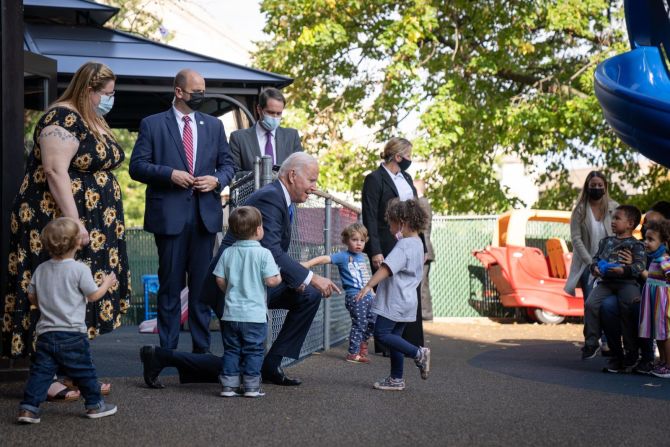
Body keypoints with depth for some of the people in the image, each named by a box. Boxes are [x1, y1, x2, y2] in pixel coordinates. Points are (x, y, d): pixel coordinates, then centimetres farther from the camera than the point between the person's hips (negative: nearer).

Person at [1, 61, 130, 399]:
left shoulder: (94, 122, 16)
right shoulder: (62, 119, -14)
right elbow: (55, 172, -23)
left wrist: (105, 226, 20)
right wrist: (73, 223, -27)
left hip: (93, 230, 10)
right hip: (58, 225, -10)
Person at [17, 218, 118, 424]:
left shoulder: (41, 269, 6)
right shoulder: (79, 269, -10)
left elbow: (32, 297, 12)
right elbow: (93, 295, -5)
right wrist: (106, 284, 13)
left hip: (45, 333, 4)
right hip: (72, 334, -4)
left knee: (40, 372, 4)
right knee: (84, 371, 9)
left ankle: (28, 408, -3)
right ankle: (95, 405, 18)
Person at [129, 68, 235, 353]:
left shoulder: (214, 126, 14)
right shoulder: (152, 124, 3)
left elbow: (227, 164, 17)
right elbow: (137, 166, -2)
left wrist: (216, 180, -4)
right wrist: (170, 174, -15)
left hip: (205, 215, 3)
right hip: (169, 216, -3)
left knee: (202, 283, 6)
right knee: (170, 284, 2)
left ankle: (202, 347, 13)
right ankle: (168, 348, 9)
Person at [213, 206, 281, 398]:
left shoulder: (228, 253, 2)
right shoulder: (263, 254, -11)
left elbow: (220, 280, 3)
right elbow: (271, 280, -15)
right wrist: (279, 276, 6)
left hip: (231, 313, 4)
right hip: (254, 314, -4)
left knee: (231, 350, 12)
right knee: (254, 351, 5)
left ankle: (229, 385, 11)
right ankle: (251, 386, 4)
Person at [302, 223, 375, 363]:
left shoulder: (362, 257, 15)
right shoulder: (343, 256, -8)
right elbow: (325, 259, -20)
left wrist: (371, 292, 30)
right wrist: (307, 264, -32)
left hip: (367, 296, 8)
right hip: (354, 296, -8)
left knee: (373, 321, 14)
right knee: (359, 324, -7)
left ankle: (362, 342, 36)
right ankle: (353, 354, 2)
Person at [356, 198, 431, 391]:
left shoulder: (403, 246, -17)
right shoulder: (417, 243, 13)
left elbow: (386, 268, -29)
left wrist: (369, 286, -33)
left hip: (396, 301, -10)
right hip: (406, 301, 10)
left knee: (381, 333, -10)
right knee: (393, 337, 12)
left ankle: (418, 353, -10)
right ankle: (396, 379, 14)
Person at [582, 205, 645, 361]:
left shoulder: (635, 245, 4)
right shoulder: (606, 242, 23)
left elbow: (639, 266, -7)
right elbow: (596, 258, 23)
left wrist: (623, 270, -24)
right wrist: (594, 267, -1)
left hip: (626, 282, -4)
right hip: (605, 281, 5)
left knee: (629, 307, -27)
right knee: (590, 304, -19)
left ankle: (631, 349, -14)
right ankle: (591, 342, -7)